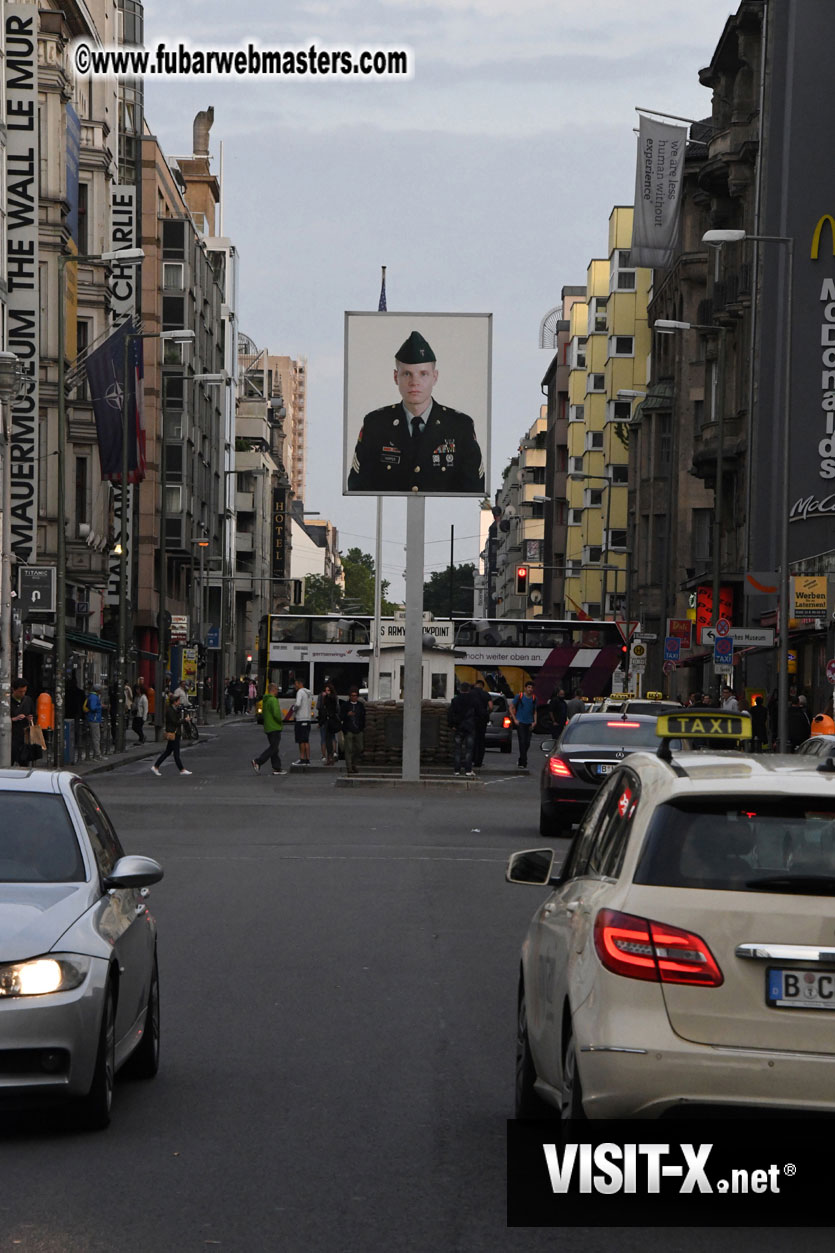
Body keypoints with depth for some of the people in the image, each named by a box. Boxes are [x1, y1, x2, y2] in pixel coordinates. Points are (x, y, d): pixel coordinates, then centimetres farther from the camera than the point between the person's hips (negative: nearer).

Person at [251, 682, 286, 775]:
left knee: (274, 748, 11)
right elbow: (276, 713, -24)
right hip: (274, 728, -10)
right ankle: (257, 762, -15)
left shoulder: (265, 700, 15)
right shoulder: (273, 700, -15)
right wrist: (280, 721, -7)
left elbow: (263, 715, 20)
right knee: (273, 748, -8)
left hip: (267, 728, 10)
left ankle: (277, 768, 12)